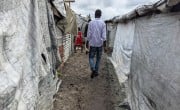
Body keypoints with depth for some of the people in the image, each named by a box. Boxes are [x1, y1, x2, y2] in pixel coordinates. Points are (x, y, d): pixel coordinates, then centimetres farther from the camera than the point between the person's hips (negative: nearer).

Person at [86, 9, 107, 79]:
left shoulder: (91, 23, -3)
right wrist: (105, 45, -2)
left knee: (91, 57, 11)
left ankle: (93, 69, -10)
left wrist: (87, 42, 9)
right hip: (100, 44, 1)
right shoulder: (103, 23, -3)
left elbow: (89, 34, -3)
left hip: (93, 43, -1)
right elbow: (104, 35, -7)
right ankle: (96, 72, 19)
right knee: (98, 58, 13)